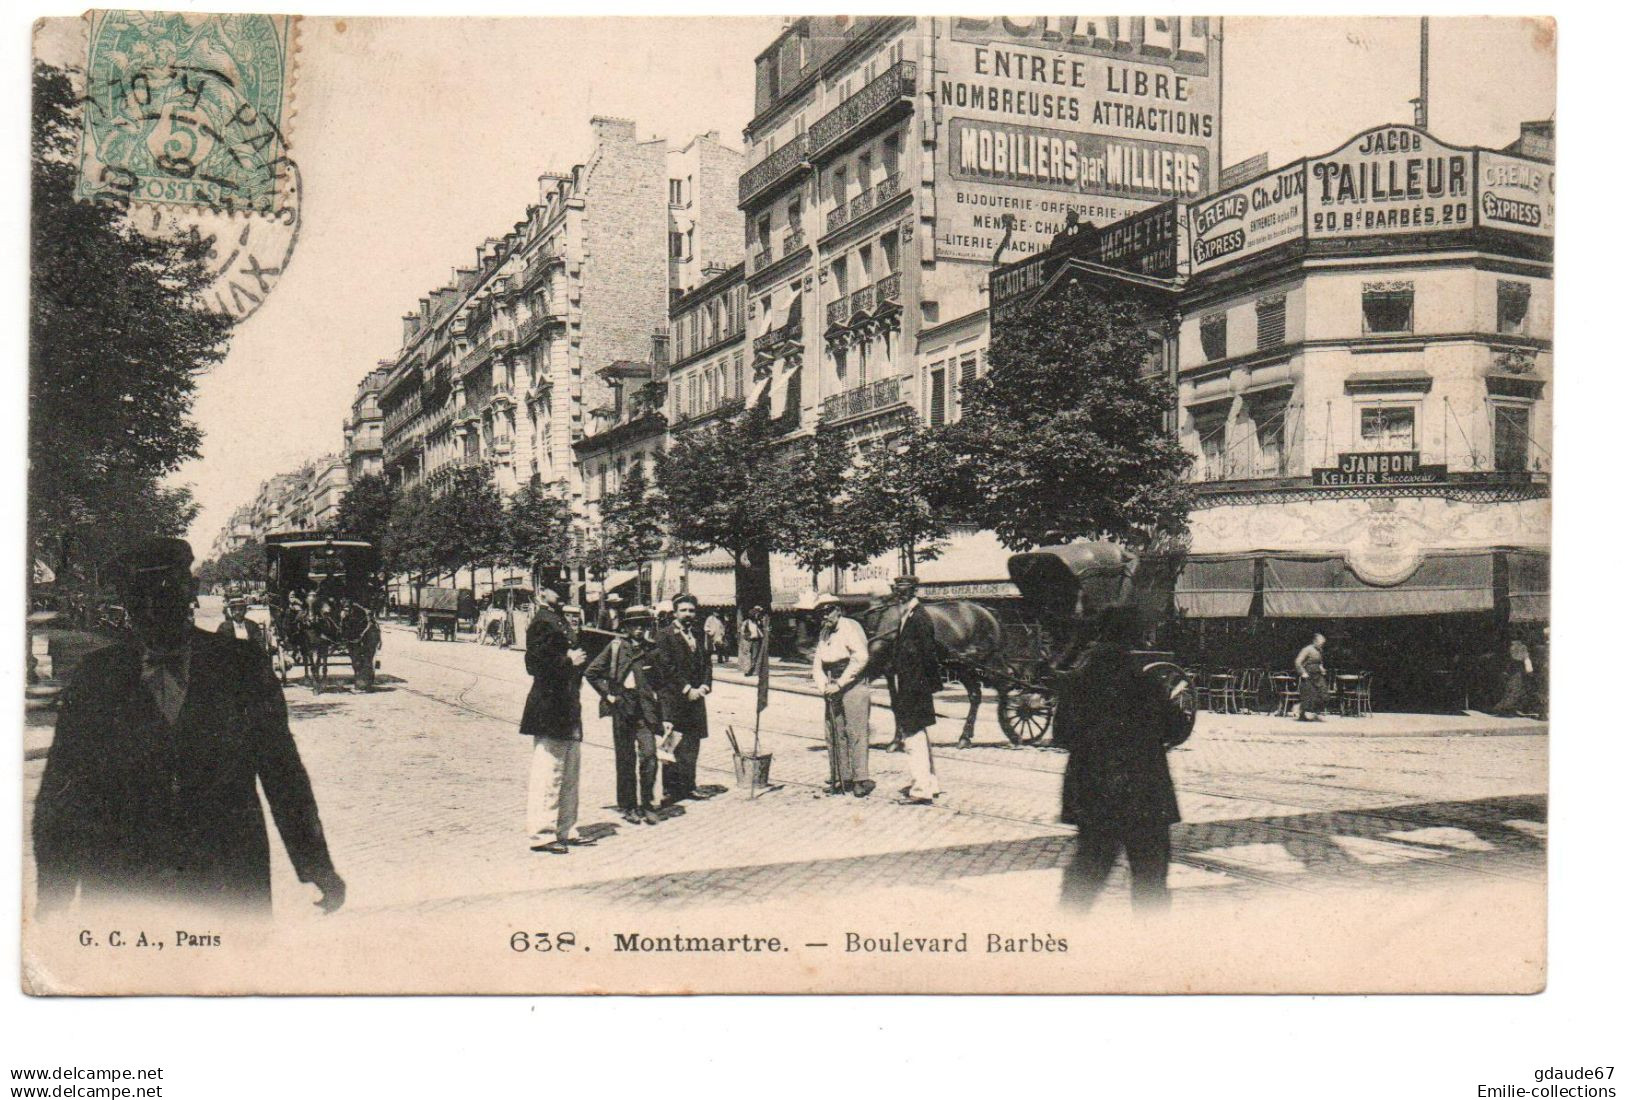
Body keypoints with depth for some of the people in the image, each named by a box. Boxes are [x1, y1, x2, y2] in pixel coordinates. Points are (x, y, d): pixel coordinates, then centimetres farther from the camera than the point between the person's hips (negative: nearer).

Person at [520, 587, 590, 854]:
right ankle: (541, 833, 1)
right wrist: (569, 661, -17)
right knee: (548, 772, -5)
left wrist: (576, 658, 9)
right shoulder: (542, 622, -13)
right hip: (549, 709, -10)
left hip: (567, 709, 10)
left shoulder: (560, 621, 16)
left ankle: (565, 830, 23)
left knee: (570, 772, 15)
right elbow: (536, 662, -21)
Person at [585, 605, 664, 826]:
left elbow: (659, 678, 20)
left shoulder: (651, 648, 6)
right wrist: (607, 694, -2)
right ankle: (627, 806, 15)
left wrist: (655, 694, 6)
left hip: (645, 708, 2)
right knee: (625, 758, 5)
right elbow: (592, 672, 2)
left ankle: (647, 804, 4)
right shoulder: (616, 646, -1)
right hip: (622, 706, -1)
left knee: (648, 754, -8)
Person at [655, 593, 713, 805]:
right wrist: (687, 689, -14)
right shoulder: (665, 636, -5)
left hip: (695, 696, 6)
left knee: (692, 743, 8)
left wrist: (704, 686, -2)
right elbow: (668, 667, -11)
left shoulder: (700, 636, 14)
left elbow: (707, 663, 14)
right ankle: (669, 789, 2)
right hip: (673, 698, -6)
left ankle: (688, 785, 16)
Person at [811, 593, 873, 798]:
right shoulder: (824, 632, 16)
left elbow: (861, 658, -17)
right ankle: (841, 779, 11)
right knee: (833, 733, 6)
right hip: (832, 688, 8)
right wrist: (823, 686, -3)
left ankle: (862, 779, -9)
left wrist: (839, 684, -16)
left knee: (856, 732, -10)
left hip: (853, 685, -8)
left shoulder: (851, 627, -7)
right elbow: (818, 661, 15)